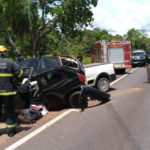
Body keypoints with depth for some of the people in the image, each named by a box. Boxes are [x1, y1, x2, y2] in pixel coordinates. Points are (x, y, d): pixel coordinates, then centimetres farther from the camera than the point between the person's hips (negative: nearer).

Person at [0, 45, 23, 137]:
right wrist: (17, 84, 11)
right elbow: (20, 75, -7)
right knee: (10, 110, 9)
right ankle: (11, 130, 14)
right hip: (8, 91, -2)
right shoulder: (11, 63, -5)